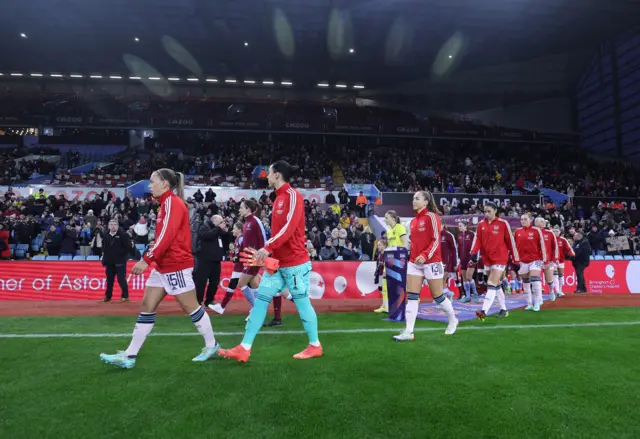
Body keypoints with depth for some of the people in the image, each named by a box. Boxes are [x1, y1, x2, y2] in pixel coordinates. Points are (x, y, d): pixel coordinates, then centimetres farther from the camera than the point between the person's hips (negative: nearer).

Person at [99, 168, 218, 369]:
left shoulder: (172, 202, -13)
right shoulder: (166, 203, 16)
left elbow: (167, 236, -22)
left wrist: (146, 259, -22)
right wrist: (150, 259, 13)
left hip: (176, 266, -10)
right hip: (163, 266, 10)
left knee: (191, 307, 1)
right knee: (146, 306, 7)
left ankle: (211, 345, 17)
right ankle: (129, 356, 12)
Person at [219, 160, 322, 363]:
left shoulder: (293, 195, -11)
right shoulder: (279, 198, 14)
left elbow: (290, 226, -24)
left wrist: (268, 247, -29)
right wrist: (266, 251, 8)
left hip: (295, 262, -9)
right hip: (277, 261, 9)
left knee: (302, 302, 3)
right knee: (261, 299, 4)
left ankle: (315, 346, 21)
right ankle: (244, 349, 8)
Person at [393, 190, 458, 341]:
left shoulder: (431, 217, -9)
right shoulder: (414, 221, 12)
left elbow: (436, 240, -15)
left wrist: (425, 255, -27)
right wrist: (412, 257, 15)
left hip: (431, 262, -6)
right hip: (414, 262, 6)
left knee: (438, 296, 8)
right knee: (411, 297, -2)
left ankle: (453, 320, 34)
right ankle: (408, 332, -2)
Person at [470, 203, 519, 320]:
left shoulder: (503, 223, -5)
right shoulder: (481, 224, 7)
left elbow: (510, 242, -2)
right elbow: (477, 240, 0)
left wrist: (516, 260, 0)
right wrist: (474, 252, -20)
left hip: (500, 258, -5)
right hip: (487, 259, 5)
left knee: (492, 285, -13)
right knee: (496, 285, 14)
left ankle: (484, 312, -19)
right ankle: (504, 310, 27)